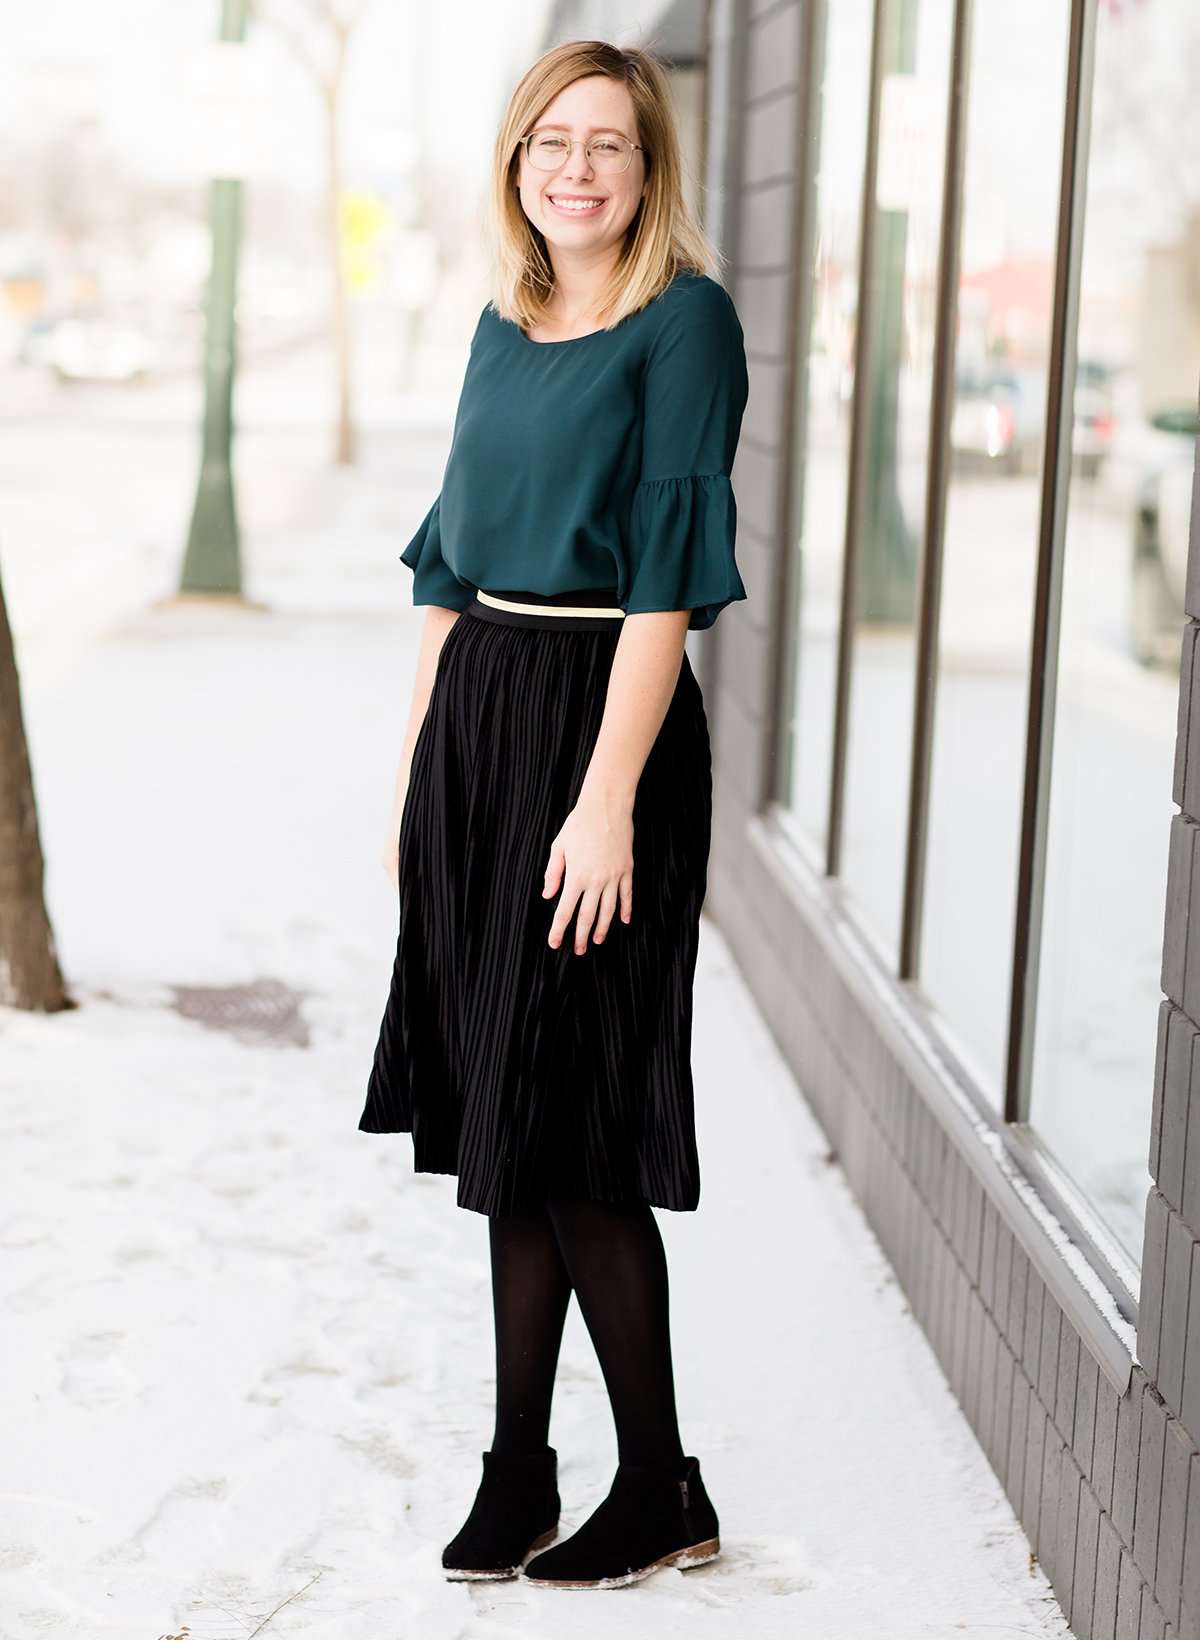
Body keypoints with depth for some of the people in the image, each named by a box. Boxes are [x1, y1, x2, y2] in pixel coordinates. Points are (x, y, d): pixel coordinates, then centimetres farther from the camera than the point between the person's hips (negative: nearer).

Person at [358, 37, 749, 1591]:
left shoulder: (684, 319, -8)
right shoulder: (505, 320, 14)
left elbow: (667, 574, -15)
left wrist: (609, 797, -20)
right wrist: (415, 768, 13)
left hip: (599, 718, -7)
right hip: (474, 717, 7)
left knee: (568, 1125, -4)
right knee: (500, 1114, 9)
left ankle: (660, 1490, 10)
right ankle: (519, 1474, 19)